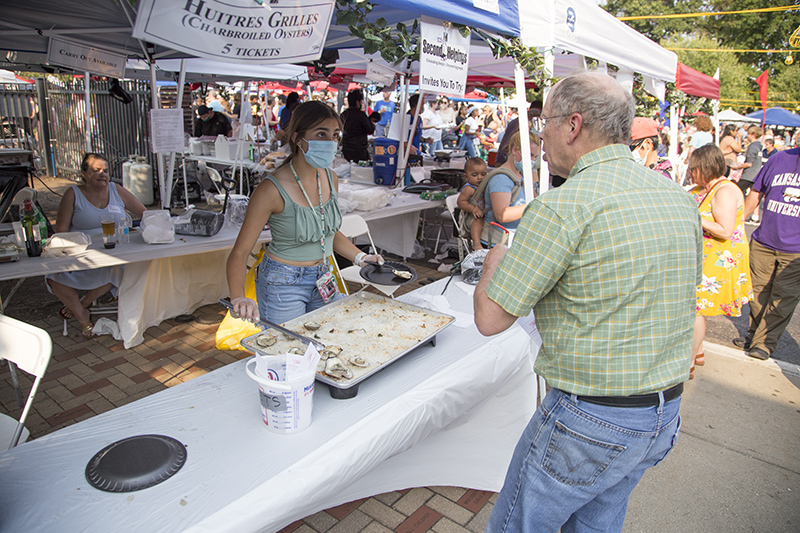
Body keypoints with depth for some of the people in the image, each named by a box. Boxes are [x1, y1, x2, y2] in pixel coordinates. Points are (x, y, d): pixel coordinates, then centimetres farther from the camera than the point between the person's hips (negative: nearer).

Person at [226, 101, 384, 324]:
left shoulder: (330, 179, -2)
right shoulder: (273, 189, -22)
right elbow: (239, 253, -19)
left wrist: (361, 258, 5)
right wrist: (238, 298, -34)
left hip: (323, 280, 6)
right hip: (283, 284, -6)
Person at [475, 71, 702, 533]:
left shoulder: (562, 207, -22)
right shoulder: (681, 199, 3)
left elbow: (490, 318, -17)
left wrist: (494, 261, 1)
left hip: (589, 422, -7)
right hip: (667, 416, 8)